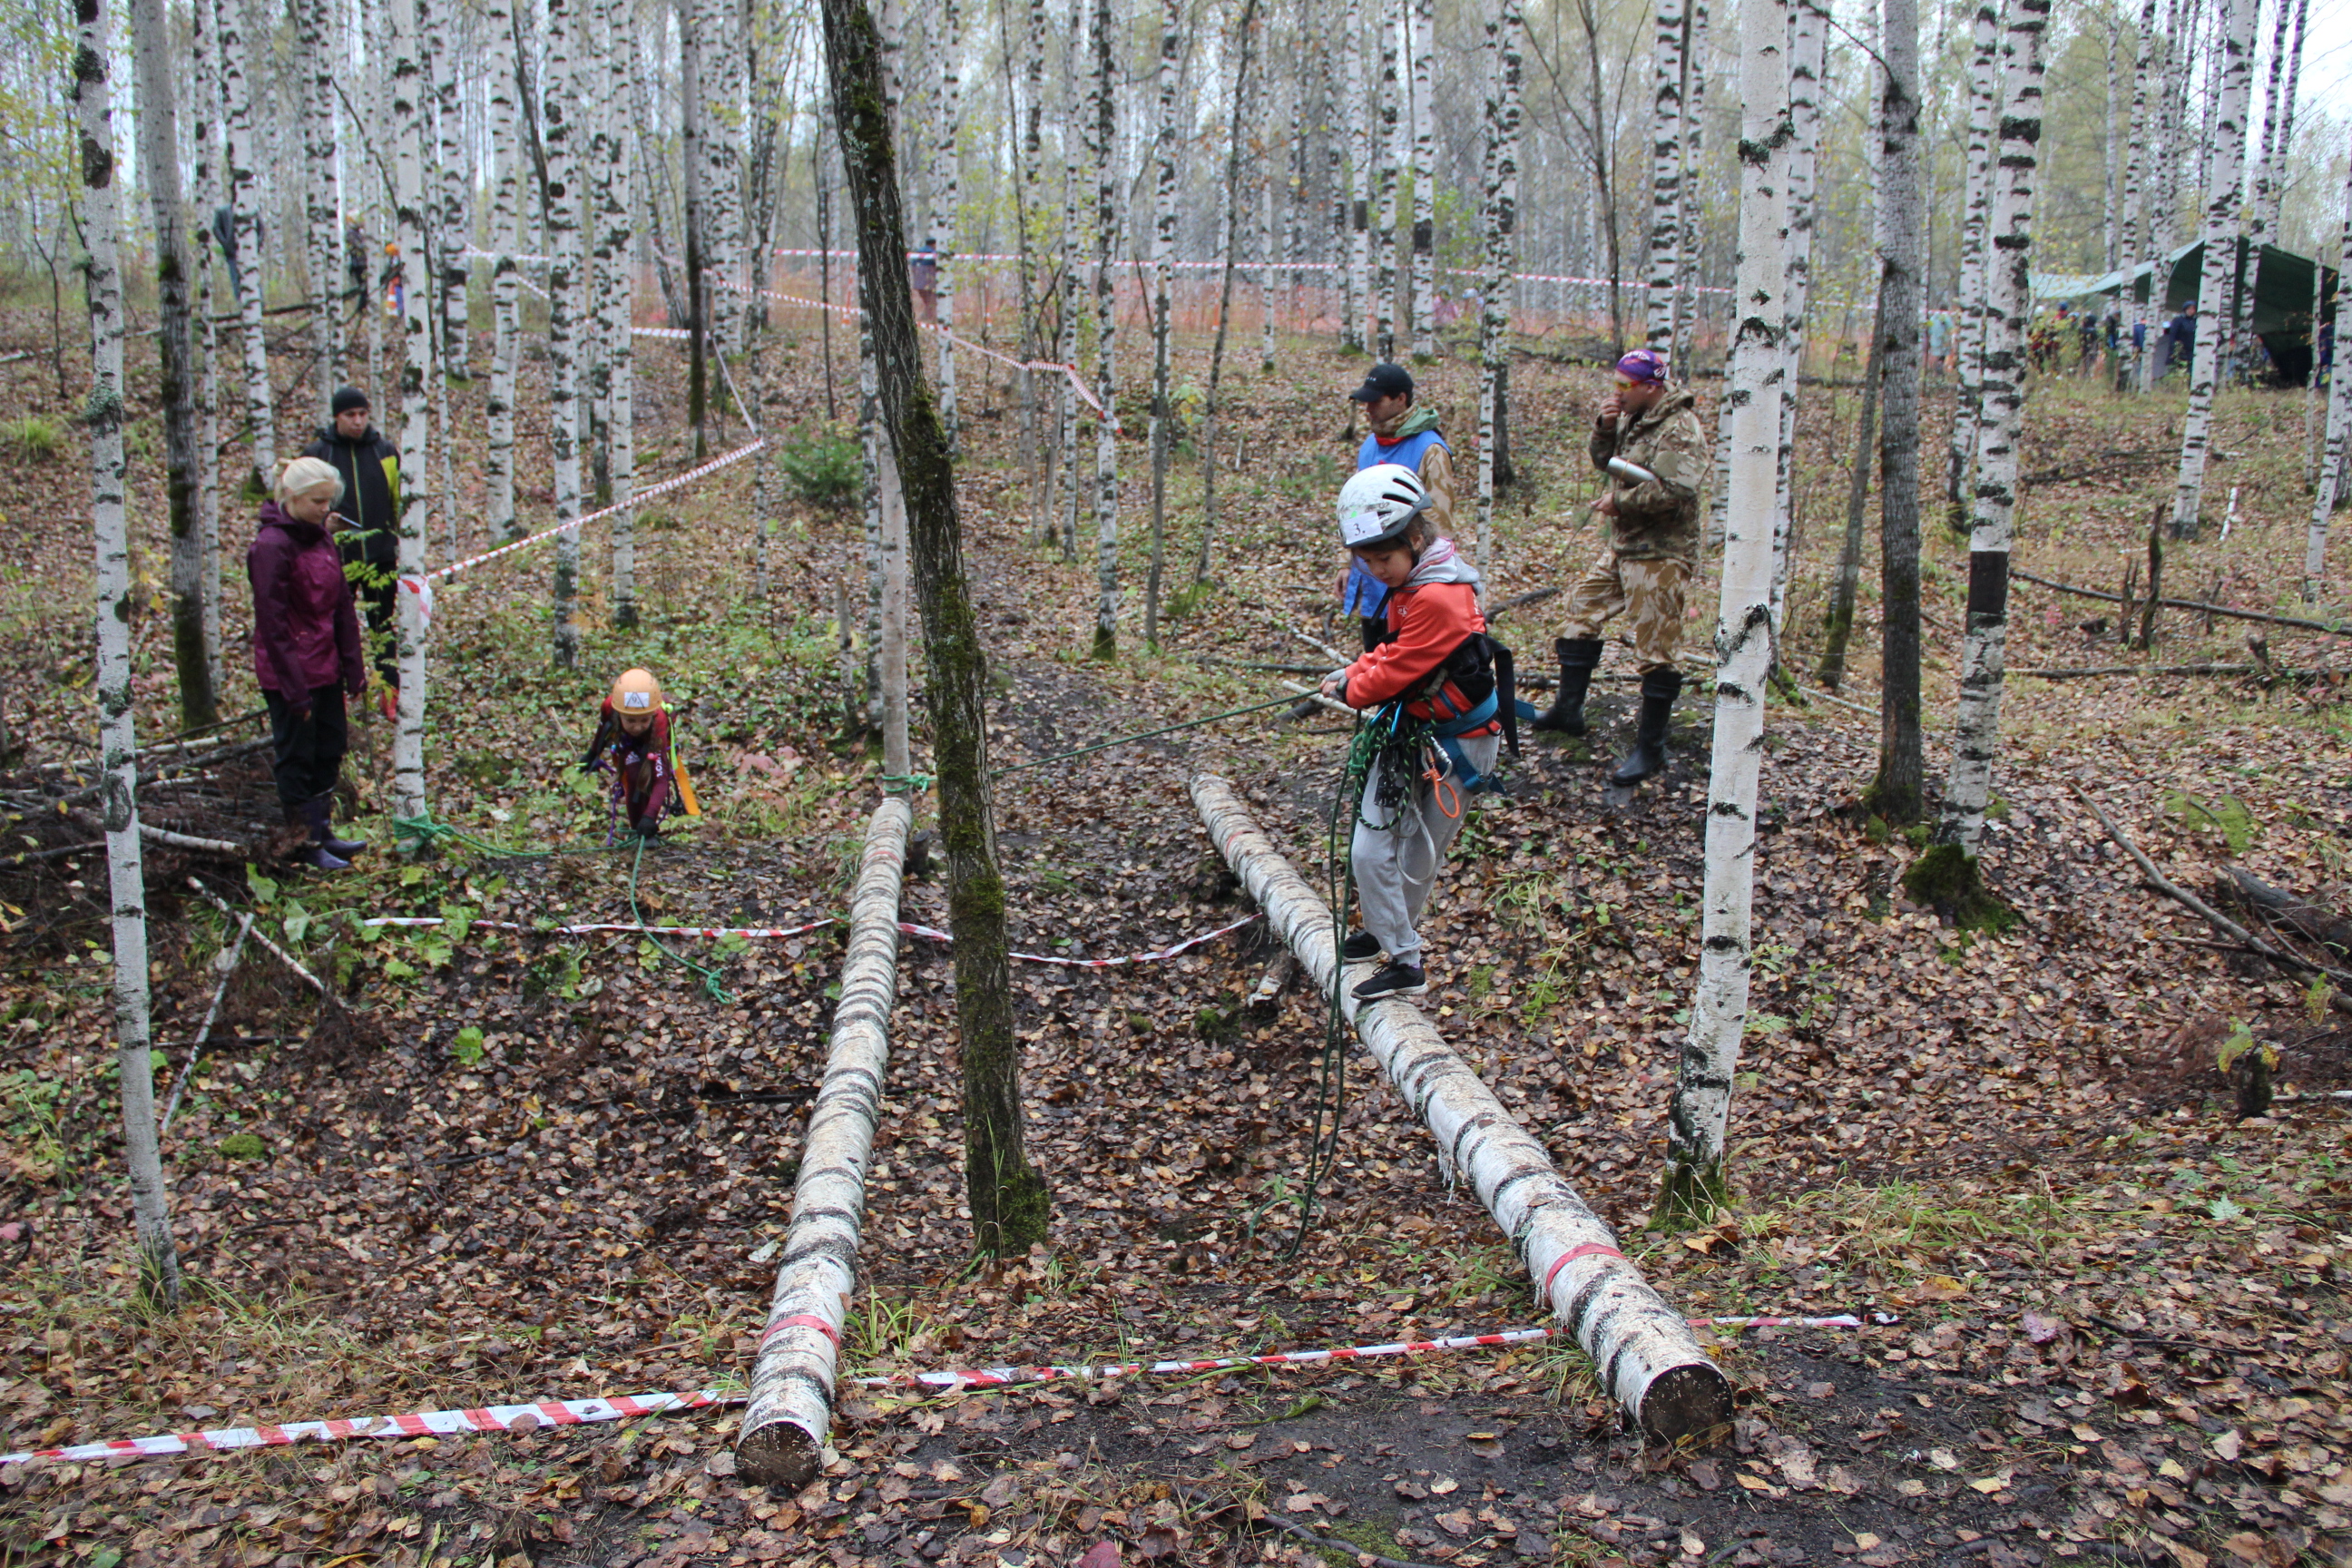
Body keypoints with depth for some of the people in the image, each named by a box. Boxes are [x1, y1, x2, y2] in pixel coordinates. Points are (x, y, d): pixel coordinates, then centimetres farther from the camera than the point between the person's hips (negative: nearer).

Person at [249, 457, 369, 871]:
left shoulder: (322, 537, 6)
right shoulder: (271, 545, -18)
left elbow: (342, 606, 11)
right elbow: (272, 623, -18)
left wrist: (353, 666, 7)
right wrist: (294, 688, -18)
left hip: (325, 667, 8)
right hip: (290, 671, -8)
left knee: (331, 747, 16)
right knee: (296, 758, 4)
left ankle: (322, 831, 29)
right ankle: (304, 843, 15)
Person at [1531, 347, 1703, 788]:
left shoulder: (1680, 429, -16)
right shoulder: (1634, 420, 12)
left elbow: (1672, 490, -27)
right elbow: (1605, 462, 20)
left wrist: (1619, 502, -16)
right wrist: (1604, 428, 1)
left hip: (1659, 556, -10)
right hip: (1622, 548, 10)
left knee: (1654, 649, -6)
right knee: (1582, 610, 16)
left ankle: (1651, 747, 1)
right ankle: (1569, 709, 28)